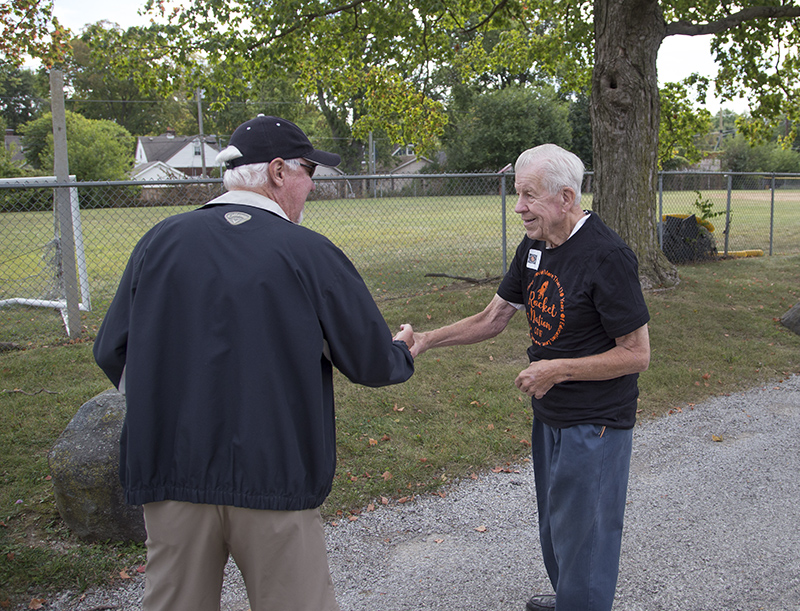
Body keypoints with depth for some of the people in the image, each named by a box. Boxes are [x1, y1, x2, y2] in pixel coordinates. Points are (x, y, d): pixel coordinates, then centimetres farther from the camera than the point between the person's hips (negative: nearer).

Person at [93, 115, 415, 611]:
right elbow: (373, 365, -4)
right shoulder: (310, 253, -10)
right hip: (274, 476, -3)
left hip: (170, 474, 3)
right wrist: (402, 351, 20)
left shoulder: (162, 240, -2)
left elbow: (112, 352, 5)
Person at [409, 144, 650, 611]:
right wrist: (426, 340, 0)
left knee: (582, 534, 6)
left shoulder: (608, 256, -22)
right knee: (554, 523, 25)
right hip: (549, 415, 8)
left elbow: (638, 354, -20)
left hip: (594, 423, -8)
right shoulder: (534, 247, 3)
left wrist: (557, 369, -21)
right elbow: (493, 318, 10)